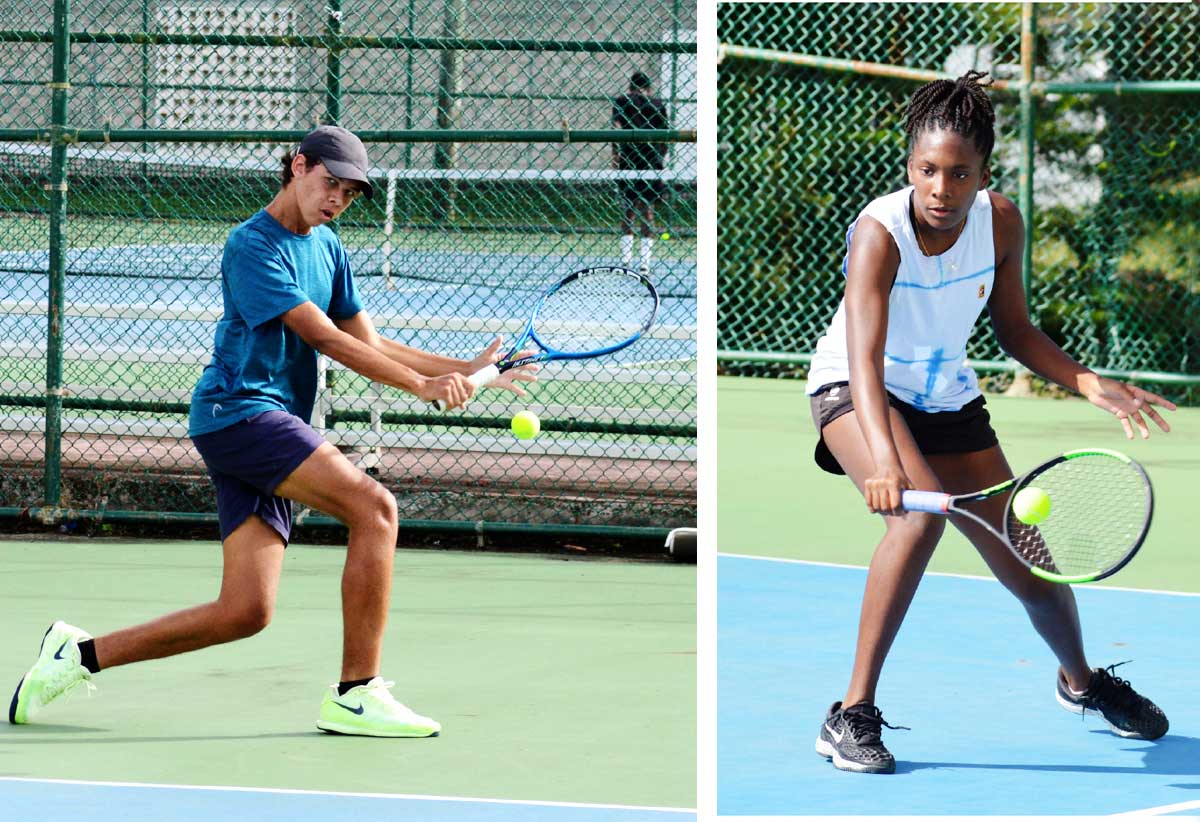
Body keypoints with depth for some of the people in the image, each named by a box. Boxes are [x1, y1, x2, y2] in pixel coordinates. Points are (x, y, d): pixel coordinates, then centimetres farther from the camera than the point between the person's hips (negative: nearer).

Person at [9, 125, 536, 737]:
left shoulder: (327, 247, 19)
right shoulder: (253, 245, -9)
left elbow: (368, 344, 18)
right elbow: (326, 338, -16)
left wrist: (465, 370, 6)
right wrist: (420, 384, -21)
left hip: (273, 424, 9)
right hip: (237, 409, -9)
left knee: (244, 612, 1)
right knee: (375, 508, -23)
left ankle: (79, 654, 13)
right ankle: (356, 695, -21)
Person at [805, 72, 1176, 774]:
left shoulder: (1000, 222, -14)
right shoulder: (880, 234, -30)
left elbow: (1014, 330, 2)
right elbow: (864, 359, -42)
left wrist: (1091, 384, -14)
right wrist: (883, 460, -57)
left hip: (948, 398, 5)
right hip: (858, 395, -5)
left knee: (1031, 570, 6)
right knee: (921, 513, -35)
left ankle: (1081, 680, 41)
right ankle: (853, 713, -27)